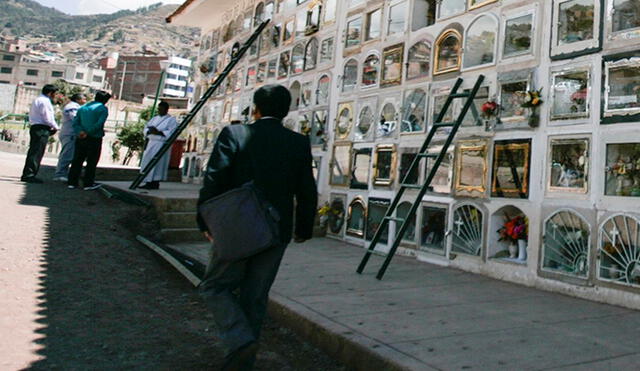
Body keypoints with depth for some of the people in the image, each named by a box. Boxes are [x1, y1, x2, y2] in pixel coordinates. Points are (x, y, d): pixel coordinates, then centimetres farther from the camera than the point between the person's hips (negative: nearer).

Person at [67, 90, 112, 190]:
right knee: (92, 161, 3)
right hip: (94, 139, -5)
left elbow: (75, 123, 5)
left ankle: (72, 182, 13)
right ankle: (88, 183, 7)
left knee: (77, 160, 10)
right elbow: (99, 124, -17)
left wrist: (80, 132, -8)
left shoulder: (82, 107, 14)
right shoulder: (103, 109, -4)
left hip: (80, 139, 5)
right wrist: (88, 133, -12)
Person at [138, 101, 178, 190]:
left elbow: (171, 133, -14)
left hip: (161, 145, -7)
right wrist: (149, 131, -8)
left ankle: (155, 183, -6)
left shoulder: (171, 120, -2)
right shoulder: (155, 118, 19)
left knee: (156, 164, -10)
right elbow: (146, 128, 15)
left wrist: (158, 132, -22)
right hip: (151, 143, 7)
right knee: (147, 163, 4)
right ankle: (149, 183, 9)